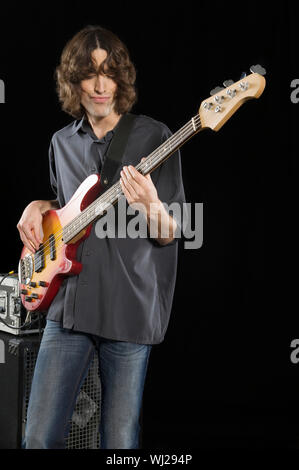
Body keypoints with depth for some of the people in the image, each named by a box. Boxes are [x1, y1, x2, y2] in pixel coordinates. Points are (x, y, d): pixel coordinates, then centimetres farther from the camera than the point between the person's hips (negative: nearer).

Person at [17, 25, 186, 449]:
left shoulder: (153, 136, -2)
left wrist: (150, 207, -25)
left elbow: (171, 235, -4)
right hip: (68, 306, 4)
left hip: (129, 307, -4)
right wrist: (38, 206, 8)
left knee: (120, 441, 3)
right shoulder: (62, 142, 13)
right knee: (40, 437, 3)